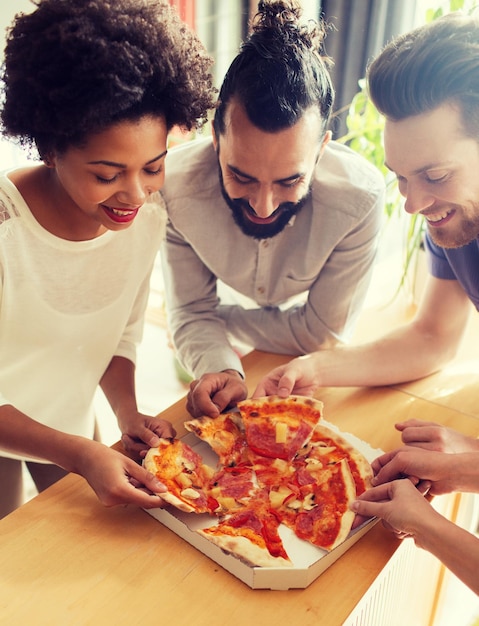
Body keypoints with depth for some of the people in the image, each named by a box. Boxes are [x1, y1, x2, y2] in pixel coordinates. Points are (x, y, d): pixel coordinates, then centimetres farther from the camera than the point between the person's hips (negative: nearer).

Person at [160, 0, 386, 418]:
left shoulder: (361, 196, -31)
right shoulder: (177, 184, -27)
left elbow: (322, 335, -20)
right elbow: (191, 311, -16)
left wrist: (219, 317, -16)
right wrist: (217, 368, -35)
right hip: (231, 353, 2)